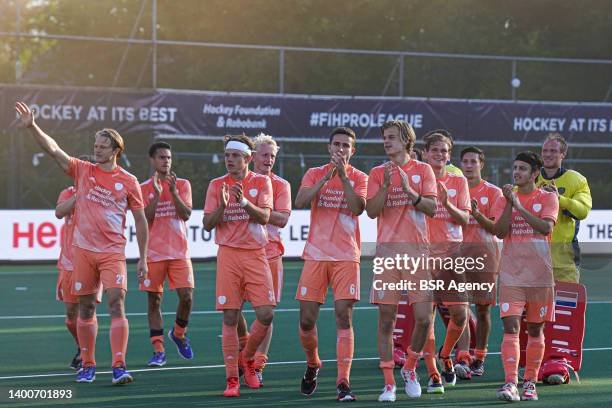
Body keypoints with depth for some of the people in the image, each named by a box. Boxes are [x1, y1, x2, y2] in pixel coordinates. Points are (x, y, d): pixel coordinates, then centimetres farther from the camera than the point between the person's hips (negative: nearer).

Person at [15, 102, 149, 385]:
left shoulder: (128, 181, 1)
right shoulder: (82, 170, 6)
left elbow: (140, 220, 5)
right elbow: (53, 149, -4)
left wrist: (143, 259, 3)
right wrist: (32, 127, -19)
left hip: (113, 252, -2)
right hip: (83, 250, 2)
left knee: (116, 304, -13)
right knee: (85, 308, 7)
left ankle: (119, 367, -15)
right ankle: (87, 365, 17)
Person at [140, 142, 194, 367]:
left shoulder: (182, 184, 7)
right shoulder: (143, 188, 4)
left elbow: (186, 214, -4)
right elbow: (144, 219, -6)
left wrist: (173, 191, -16)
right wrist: (157, 194, -14)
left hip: (179, 252, 1)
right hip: (153, 253, -1)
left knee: (186, 296, -8)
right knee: (154, 300, 0)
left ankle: (178, 333, 20)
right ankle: (158, 350, 5)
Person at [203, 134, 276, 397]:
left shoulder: (261, 182, 4)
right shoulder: (217, 185, 6)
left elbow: (265, 217, -8)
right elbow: (207, 224, 2)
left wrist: (245, 203, -26)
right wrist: (222, 206, -17)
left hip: (256, 254, 0)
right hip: (228, 255, 0)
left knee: (266, 314, -7)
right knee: (230, 318, -3)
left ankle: (247, 358, 19)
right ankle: (232, 379, 1)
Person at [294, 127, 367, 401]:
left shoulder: (359, 178, 5)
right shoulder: (314, 174, 8)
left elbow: (358, 207, -13)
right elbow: (300, 202, -10)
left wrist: (343, 175, -17)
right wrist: (327, 177, -17)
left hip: (346, 257, -2)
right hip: (316, 255, 2)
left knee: (344, 317, -11)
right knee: (306, 319, 1)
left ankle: (343, 383, -12)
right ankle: (312, 364, 29)